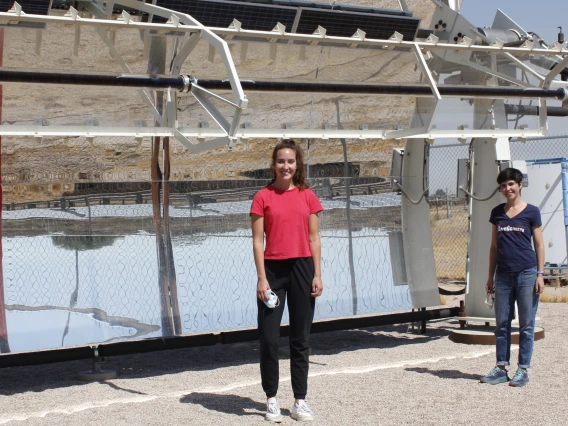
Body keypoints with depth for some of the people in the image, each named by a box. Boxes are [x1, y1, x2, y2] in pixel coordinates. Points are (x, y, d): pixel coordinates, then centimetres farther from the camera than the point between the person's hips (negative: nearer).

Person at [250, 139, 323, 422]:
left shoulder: (307, 196, 7)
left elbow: (314, 238, 7)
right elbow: (257, 241, -3)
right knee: (269, 338, -1)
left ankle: (300, 401, 17)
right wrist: (262, 278, -10)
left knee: (300, 339, 8)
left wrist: (317, 275, 1)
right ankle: (272, 400, 14)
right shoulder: (263, 197, 0)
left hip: (302, 269, 2)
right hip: (273, 270, -2)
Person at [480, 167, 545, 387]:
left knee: (526, 324, 2)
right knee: (502, 323, 7)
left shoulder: (531, 212, 0)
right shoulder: (497, 213, 11)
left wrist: (540, 274, -6)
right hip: (503, 275, 4)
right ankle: (501, 368, 14)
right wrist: (490, 276, 13)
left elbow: (539, 245, 1)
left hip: (526, 273, -4)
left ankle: (523, 370, 8)